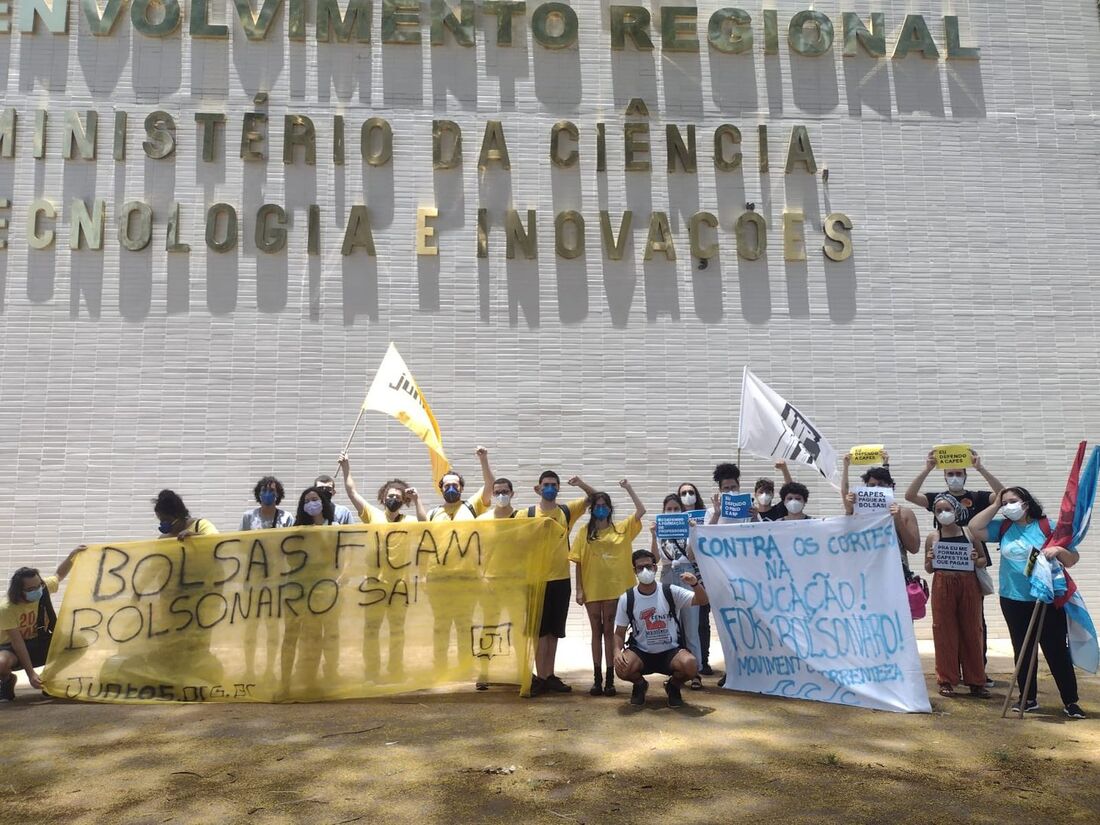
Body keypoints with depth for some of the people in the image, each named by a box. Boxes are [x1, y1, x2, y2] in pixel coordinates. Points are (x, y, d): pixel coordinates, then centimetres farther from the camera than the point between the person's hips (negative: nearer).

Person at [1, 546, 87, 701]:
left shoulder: (42, 588, -16)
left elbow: (59, 575, 10)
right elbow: (17, 643, -30)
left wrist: (73, 555, -3)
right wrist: (30, 674, -35)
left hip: (38, 642, 5)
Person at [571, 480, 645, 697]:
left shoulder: (621, 529, 3)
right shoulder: (585, 533, 3)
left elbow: (641, 510, -6)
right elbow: (578, 563, 2)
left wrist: (628, 488, -9)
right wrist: (579, 589, -4)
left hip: (614, 588, 0)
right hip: (592, 589, 1)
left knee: (609, 631, 6)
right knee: (596, 632, 9)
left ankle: (610, 679, 11)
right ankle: (597, 679, 14)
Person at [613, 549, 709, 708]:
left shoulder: (670, 592, -6)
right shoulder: (626, 599, -5)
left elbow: (702, 601, -10)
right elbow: (619, 633, 1)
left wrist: (695, 584, -32)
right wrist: (617, 651, -21)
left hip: (671, 651, 0)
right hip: (641, 653, 1)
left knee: (691, 665, -32)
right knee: (622, 669, -30)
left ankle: (673, 686, 6)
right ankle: (640, 684, 9)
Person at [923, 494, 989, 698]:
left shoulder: (969, 533, 3)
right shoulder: (933, 537, 3)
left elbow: (984, 560, 12)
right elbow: (928, 569, 9)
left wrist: (976, 560, -10)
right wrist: (930, 560, -12)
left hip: (968, 585, 1)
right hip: (943, 587, 0)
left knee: (972, 631, 5)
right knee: (944, 632, 3)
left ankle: (976, 681, 16)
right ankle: (946, 680, 12)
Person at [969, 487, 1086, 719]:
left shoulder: (1048, 526, -6)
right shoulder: (1003, 527, 3)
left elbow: (1072, 560, -1)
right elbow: (974, 528, -7)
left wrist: (1059, 550, -23)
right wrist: (994, 505, -5)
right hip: (1014, 601, 3)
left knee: (1057, 651, 1)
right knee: (1022, 652, 11)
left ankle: (1070, 701, 13)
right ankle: (1028, 699, 23)